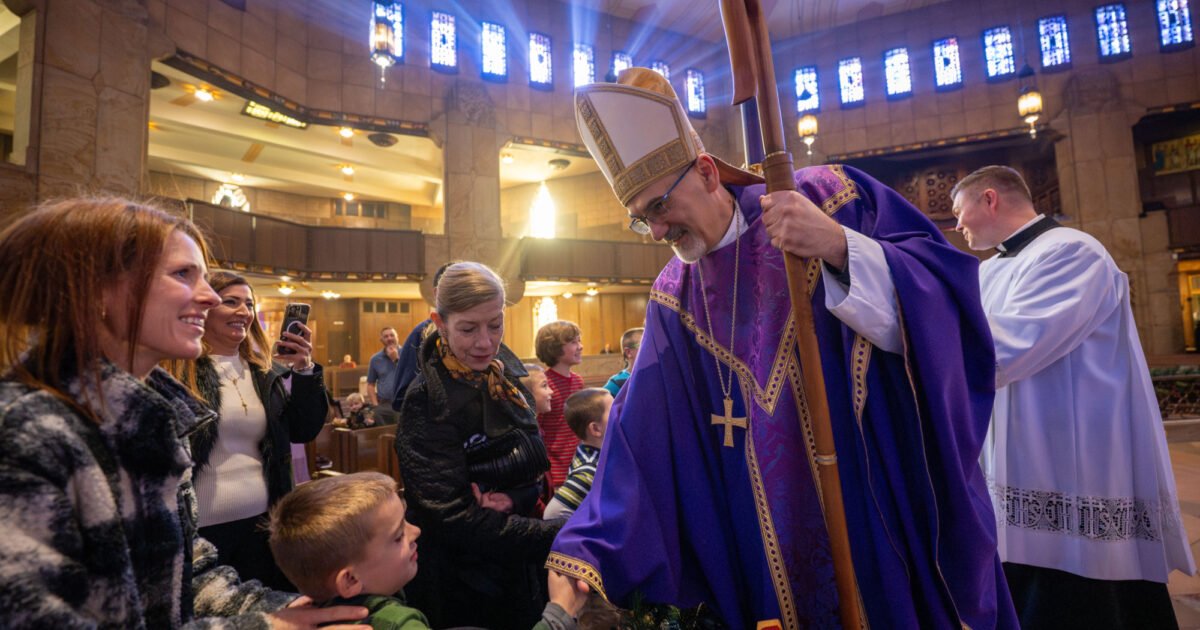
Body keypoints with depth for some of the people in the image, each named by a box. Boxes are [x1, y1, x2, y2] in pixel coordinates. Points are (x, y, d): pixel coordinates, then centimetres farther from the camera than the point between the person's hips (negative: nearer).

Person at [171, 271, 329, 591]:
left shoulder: (267, 372, 7)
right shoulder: (176, 371, -7)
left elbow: (304, 431, 1)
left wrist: (305, 370, -10)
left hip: (261, 523, 4)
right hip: (200, 526, -4)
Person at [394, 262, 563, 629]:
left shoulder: (505, 375, -2)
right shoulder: (428, 401, -22)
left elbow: (534, 464, 4)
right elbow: (452, 518, -24)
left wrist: (513, 496, -18)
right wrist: (556, 539, -29)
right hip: (463, 590, -5)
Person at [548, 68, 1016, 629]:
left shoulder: (828, 199, -7)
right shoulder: (674, 298, 1)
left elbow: (947, 294, -13)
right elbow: (641, 436, -1)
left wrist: (841, 246, -29)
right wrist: (582, 555, -9)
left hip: (888, 511, -2)